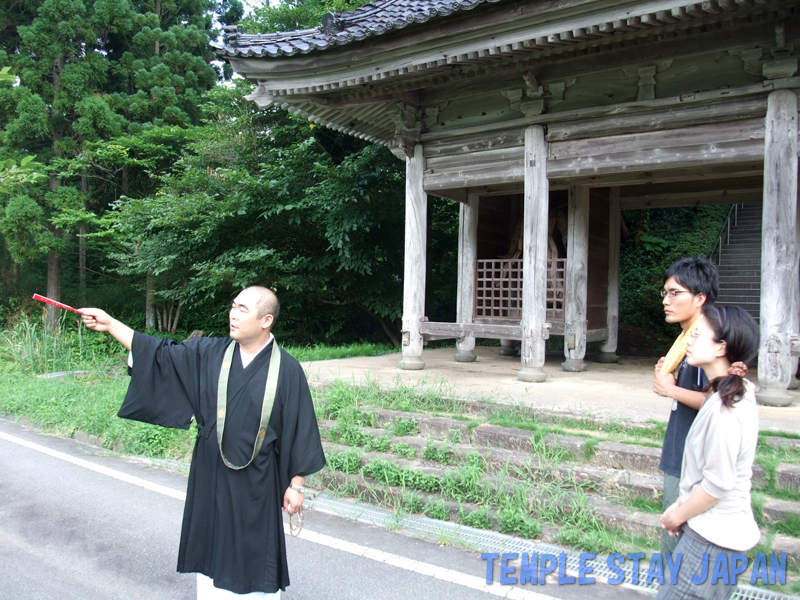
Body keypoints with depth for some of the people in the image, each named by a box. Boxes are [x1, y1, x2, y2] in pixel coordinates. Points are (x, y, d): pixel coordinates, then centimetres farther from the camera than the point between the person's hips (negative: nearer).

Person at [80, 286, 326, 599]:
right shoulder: (208, 353, -3)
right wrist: (110, 323, -4)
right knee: (211, 549, 18)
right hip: (210, 476, 4)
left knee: (256, 554, 10)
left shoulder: (287, 370, -13)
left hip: (256, 483, -3)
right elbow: (161, 353, 2)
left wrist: (297, 484, -5)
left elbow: (299, 430, -8)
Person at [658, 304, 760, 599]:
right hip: (721, 529, 9)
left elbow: (717, 483, -21)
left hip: (712, 537, -9)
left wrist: (677, 516, -7)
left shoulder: (724, 408, -25)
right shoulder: (738, 394, 6)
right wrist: (682, 504, 13)